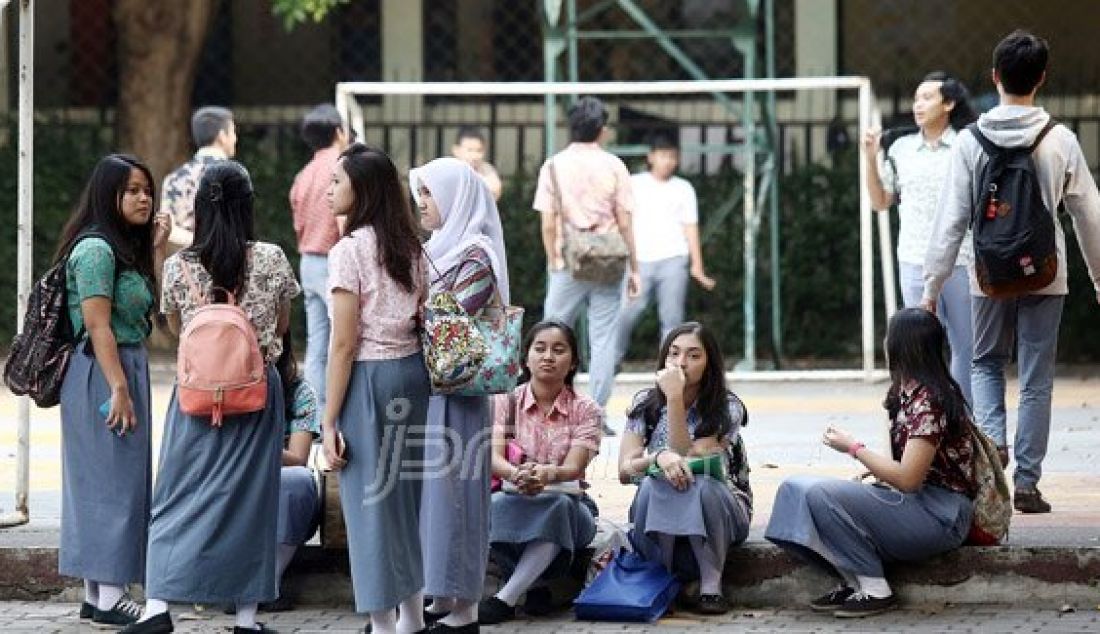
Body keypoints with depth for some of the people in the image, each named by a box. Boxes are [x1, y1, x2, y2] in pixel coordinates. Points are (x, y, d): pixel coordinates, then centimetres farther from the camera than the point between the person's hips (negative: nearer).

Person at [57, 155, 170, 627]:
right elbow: (98, 327, -19)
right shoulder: (95, 249, -14)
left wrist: (157, 248, 10)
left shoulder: (126, 248, 14)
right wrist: (119, 389, -22)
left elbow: (152, 306, 13)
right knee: (112, 481, -7)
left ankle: (97, 595, 16)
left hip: (128, 368, 10)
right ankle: (109, 600, -3)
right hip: (103, 374, -10)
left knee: (102, 482, 11)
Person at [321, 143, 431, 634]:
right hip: (412, 372, 7)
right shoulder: (412, 249, 8)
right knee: (408, 491, 15)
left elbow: (344, 344, -15)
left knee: (370, 501, 0)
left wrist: (330, 420, -12)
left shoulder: (349, 251, -14)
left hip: (367, 379, -7)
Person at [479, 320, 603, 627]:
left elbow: (573, 468, -13)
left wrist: (548, 474, -40)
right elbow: (493, 458, -11)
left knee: (559, 506, -38)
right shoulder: (505, 402, 5)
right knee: (497, 506, -36)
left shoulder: (586, 410, 3)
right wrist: (516, 474, -37)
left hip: (568, 502, 0)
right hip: (515, 502, 0)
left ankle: (505, 598, -44)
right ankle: (533, 587, -28)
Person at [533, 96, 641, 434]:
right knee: (603, 340, 3)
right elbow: (625, 223, 0)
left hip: (567, 265, 0)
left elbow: (547, 224, -1)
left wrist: (553, 262, 10)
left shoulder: (554, 166, 1)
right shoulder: (613, 166, -1)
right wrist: (634, 268, 7)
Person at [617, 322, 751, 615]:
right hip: (660, 513, 2)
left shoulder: (727, 408, -11)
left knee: (699, 486, -36)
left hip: (718, 506, -2)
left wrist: (675, 399, -29)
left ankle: (711, 586, -28)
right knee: (653, 484, -33)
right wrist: (659, 457, -33)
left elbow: (686, 458, -23)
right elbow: (625, 471, -12)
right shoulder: (646, 403, -4)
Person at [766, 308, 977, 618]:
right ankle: (854, 582, -6)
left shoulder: (928, 402, -16)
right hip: (915, 502, 10)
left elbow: (908, 479, -21)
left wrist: (853, 448, -10)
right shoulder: (912, 392, 14)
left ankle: (874, 589, -12)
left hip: (940, 515, -10)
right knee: (796, 487, -1)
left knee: (819, 495, -25)